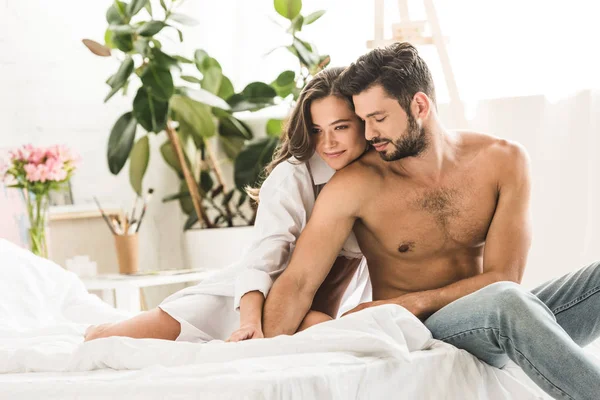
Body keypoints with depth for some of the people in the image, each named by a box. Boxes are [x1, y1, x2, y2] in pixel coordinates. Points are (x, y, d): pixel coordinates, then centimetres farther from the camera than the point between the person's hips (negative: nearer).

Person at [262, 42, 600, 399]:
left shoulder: (503, 161, -1)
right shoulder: (356, 185, -7)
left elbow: (502, 276, -5)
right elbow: (298, 283, -13)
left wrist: (406, 305, -14)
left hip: (502, 322, 4)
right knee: (506, 300, -37)